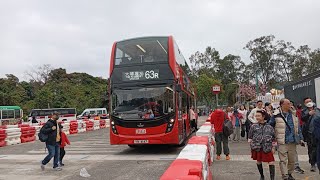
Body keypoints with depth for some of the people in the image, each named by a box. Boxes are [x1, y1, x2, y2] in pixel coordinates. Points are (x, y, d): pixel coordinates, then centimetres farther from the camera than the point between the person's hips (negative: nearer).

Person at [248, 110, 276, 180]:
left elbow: (273, 138, 9)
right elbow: (250, 137, 6)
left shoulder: (269, 127, 2)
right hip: (257, 148, 1)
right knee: (258, 162, 13)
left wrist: (273, 147, 5)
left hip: (267, 148, -1)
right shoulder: (254, 126, 1)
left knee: (271, 163, -5)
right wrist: (251, 146, 1)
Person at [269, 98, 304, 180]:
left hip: (293, 142, 5)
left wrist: (301, 139, 13)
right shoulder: (276, 115, -6)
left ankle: (289, 173, 33)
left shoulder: (293, 115, 10)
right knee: (283, 160, -4)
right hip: (282, 142, -5)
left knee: (292, 160, 14)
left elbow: (298, 128, 16)